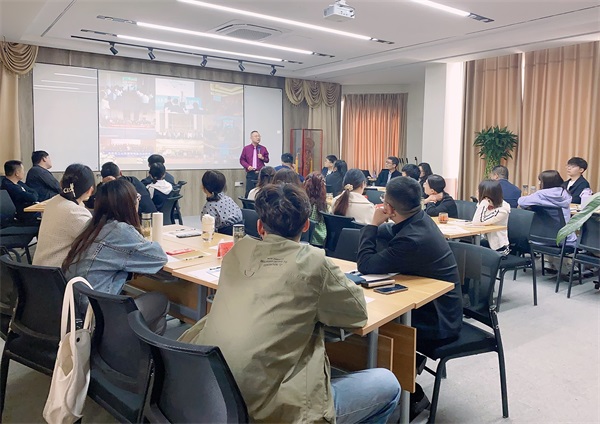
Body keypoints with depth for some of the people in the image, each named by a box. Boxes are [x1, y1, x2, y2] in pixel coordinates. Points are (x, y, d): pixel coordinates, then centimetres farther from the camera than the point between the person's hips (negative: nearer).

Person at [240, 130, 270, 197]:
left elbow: (267, 160, 14)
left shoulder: (263, 148, 6)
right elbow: (242, 160, 6)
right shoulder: (246, 148, 2)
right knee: (249, 191, -4)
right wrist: (248, 166, -9)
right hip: (250, 173, -1)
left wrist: (263, 158, -7)